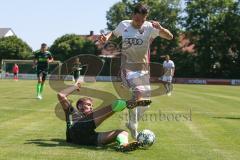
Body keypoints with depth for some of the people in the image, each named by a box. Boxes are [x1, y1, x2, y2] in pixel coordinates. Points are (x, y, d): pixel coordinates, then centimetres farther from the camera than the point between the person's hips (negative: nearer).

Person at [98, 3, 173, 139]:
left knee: (146, 102, 6)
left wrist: (160, 28, -29)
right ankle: (134, 128, -11)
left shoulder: (150, 27, -7)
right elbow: (114, 33, 18)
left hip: (143, 69, 3)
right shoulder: (124, 25, -3)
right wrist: (107, 37, -4)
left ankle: (132, 123, 33)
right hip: (128, 68, -2)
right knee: (137, 93, -26)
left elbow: (170, 37, -10)